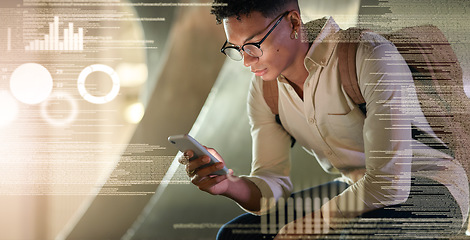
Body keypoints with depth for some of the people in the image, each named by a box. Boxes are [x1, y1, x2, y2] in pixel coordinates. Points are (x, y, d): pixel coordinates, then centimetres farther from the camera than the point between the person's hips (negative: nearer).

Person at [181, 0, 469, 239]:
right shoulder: (263, 89, -3)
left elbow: (389, 182, -30)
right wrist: (232, 185, -28)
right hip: (356, 189, 6)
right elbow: (273, 185, -5)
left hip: (430, 188, -5)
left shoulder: (370, 54, -25)